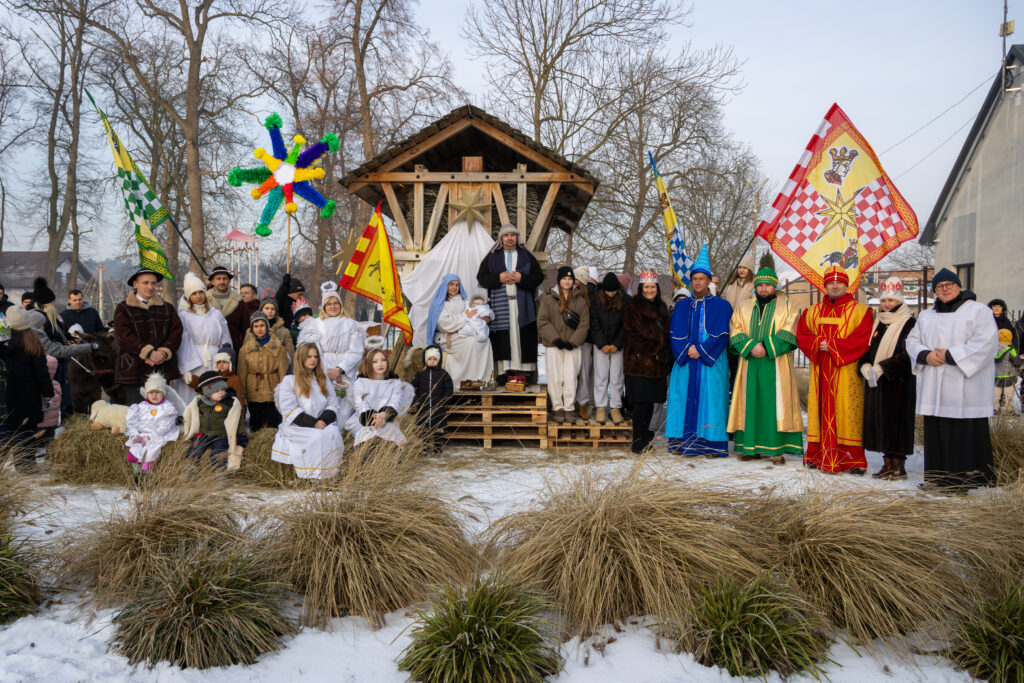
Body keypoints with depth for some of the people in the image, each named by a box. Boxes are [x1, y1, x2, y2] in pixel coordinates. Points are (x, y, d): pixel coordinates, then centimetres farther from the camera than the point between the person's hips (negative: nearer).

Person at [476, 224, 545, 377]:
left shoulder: (527, 256, 13)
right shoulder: (492, 257, 13)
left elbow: (539, 276, 7)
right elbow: (481, 277, 7)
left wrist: (521, 278, -9)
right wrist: (499, 278, -8)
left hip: (522, 305, 0)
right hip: (499, 304, 0)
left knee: (524, 337, -5)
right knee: (502, 339, -5)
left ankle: (526, 370, -2)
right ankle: (503, 372, -3)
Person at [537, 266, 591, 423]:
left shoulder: (580, 300, 8)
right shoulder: (548, 299, 2)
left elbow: (584, 323, 4)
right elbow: (542, 322, -3)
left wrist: (573, 341, -7)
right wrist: (555, 339, -11)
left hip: (573, 346, 1)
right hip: (553, 346, -1)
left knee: (571, 378, 0)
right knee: (555, 378, 0)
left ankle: (569, 409, 9)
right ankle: (557, 408, 11)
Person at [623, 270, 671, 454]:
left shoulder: (661, 308, 18)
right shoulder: (634, 307, -4)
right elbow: (635, 334, -11)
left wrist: (667, 353, 6)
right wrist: (655, 351, -14)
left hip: (657, 362, 7)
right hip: (640, 360, -6)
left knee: (652, 399, 8)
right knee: (641, 400, -9)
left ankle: (644, 435, 20)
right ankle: (637, 440, -4)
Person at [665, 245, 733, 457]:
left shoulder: (721, 305, 4)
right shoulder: (682, 306, 14)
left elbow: (722, 334, -5)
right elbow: (676, 333, 6)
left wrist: (701, 351, -13)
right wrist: (687, 350, -11)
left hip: (711, 362, -3)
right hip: (685, 361, 3)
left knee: (711, 399, -5)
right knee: (684, 398, 0)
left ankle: (712, 443, -2)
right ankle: (683, 442, 4)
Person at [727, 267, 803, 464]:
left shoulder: (786, 306, 8)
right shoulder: (744, 306, 15)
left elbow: (790, 332, -5)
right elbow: (735, 330, 5)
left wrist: (768, 348, -15)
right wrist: (750, 346, -12)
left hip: (776, 365, -2)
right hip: (750, 364, 3)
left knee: (775, 403, -6)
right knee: (751, 402, 1)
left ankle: (777, 449, -5)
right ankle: (751, 447, 6)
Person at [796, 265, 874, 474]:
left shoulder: (860, 311, 3)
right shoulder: (813, 311, 17)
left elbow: (863, 339, -9)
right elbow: (802, 335, 10)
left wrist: (832, 346, -12)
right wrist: (818, 343, -10)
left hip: (846, 371, -4)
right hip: (820, 371, 4)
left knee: (847, 410, -6)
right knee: (821, 410, 3)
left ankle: (853, 460, -1)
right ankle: (818, 455, 9)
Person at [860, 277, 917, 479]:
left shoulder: (909, 324, -6)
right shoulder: (877, 322, 15)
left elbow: (907, 356, -14)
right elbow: (867, 348, 14)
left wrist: (881, 368, -17)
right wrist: (865, 366, -5)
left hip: (898, 382, -6)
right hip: (875, 382, 6)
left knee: (897, 420, -4)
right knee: (880, 420, 6)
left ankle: (899, 465, 2)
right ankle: (887, 463, 13)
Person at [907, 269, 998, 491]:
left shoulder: (979, 311, 3)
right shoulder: (926, 316, 20)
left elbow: (985, 342, -10)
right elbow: (912, 341, 15)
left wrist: (950, 355, -15)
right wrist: (925, 355, -7)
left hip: (965, 388, -5)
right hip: (934, 388, 5)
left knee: (966, 432, -6)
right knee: (936, 431, 5)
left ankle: (966, 477, 2)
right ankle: (938, 475, 13)